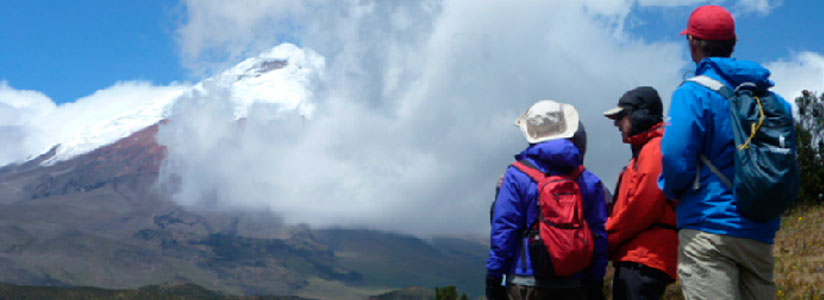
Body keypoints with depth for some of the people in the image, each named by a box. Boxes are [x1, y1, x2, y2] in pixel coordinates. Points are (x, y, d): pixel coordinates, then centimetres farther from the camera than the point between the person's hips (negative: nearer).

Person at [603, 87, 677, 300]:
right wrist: (611, 241, 9)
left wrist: (605, 239, -7)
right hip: (632, 258, 11)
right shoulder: (644, 151, 25)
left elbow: (643, 207, -17)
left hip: (644, 260, -11)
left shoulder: (656, 148, -7)